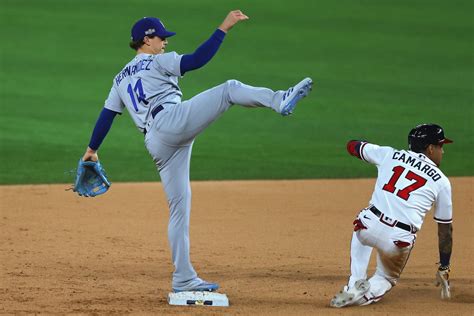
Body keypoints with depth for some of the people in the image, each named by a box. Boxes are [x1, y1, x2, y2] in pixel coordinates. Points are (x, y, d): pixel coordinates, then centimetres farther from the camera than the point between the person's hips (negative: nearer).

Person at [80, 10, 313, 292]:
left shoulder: (121, 79, 29)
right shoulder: (158, 61, 9)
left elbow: (106, 116, 27)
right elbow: (197, 60, -6)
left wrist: (92, 150, 35)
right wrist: (224, 28, -5)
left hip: (157, 145, 7)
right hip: (173, 121, -7)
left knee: (179, 207, 8)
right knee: (229, 89, -12)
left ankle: (184, 279, 6)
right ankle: (280, 101, -42)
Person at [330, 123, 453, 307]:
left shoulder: (389, 154, 16)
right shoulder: (441, 181, 13)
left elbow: (352, 146, 31)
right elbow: (445, 228, 17)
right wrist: (444, 268, 26)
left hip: (370, 227, 1)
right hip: (400, 240, -1)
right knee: (387, 278, 29)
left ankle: (355, 284, 20)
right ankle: (369, 291, -6)